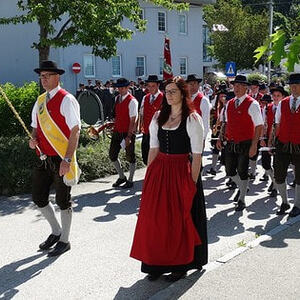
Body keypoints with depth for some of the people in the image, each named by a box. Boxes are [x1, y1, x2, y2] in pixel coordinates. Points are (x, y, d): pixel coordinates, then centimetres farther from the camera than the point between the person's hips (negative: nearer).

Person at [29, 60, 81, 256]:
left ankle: (64, 240, 22)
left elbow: (75, 131, -16)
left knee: (63, 200, 4)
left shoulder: (66, 100, -11)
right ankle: (56, 231, 35)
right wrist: (34, 139, -2)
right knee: (38, 197, 13)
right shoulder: (40, 101, 12)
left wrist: (67, 159, -21)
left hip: (61, 159, -7)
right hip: (45, 158, 8)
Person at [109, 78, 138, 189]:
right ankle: (121, 177, 27)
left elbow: (133, 120, -17)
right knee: (112, 155, 9)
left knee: (130, 157, 5)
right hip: (117, 131, 7)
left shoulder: (132, 101, -14)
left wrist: (128, 137, -20)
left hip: (128, 132, -7)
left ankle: (130, 180, 19)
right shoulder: (117, 98, 8)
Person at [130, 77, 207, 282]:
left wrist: (193, 183, -13)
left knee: (180, 219, 5)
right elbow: (153, 149, 9)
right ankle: (158, 263, 24)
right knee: (155, 217, 8)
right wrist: (149, 175, 3)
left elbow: (197, 154, -10)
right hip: (159, 171, 5)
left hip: (181, 172, -5)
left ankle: (181, 264, 24)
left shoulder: (192, 119, -7)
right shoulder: (158, 117, 9)